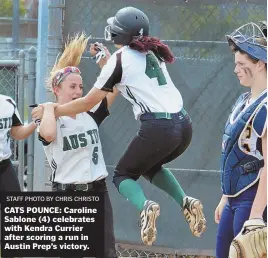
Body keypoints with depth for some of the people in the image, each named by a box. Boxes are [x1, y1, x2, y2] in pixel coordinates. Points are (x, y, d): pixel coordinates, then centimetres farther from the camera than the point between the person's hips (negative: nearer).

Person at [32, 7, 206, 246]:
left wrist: (52, 110, 11)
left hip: (158, 128, -7)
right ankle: (186, 202, 8)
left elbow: (89, 102, 1)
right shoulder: (152, 53, 17)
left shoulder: (119, 60, -3)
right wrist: (106, 61, 27)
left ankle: (145, 206, -19)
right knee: (150, 166, 31)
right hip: (184, 125, 7)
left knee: (123, 174, 12)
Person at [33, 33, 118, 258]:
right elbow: (48, 134, -29)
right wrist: (49, 108, -12)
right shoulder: (50, 120, -5)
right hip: (66, 195, -4)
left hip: (98, 191, 4)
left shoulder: (91, 115, 10)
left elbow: (114, 88, 5)